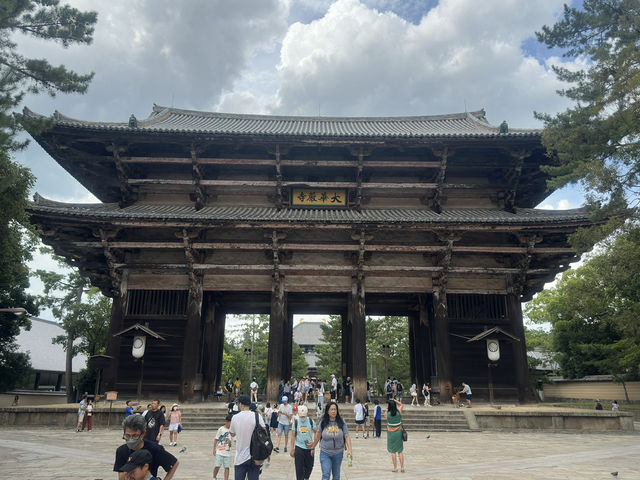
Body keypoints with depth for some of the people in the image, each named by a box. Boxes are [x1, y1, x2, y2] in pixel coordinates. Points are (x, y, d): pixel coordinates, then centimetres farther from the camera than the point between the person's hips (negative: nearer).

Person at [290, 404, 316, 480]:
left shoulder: (311, 421, -5)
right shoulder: (296, 422, -5)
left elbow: (316, 433, 2)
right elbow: (293, 436, 0)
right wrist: (292, 449, 0)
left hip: (309, 448, 1)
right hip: (299, 448, -1)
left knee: (309, 466, 12)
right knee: (299, 468, -2)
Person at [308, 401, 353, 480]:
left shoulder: (342, 423, -6)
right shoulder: (323, 422, -5)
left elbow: (347, 436, -6)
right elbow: (318, 435, 9)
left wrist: (350, 450, -16)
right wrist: (313, 445, 19)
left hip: (338, 453, 1)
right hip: (325, 453, -1)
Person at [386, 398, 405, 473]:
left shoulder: (387, 413, -13)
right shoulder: (399, 412, -8)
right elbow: (401, 404, 10)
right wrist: (394, 400, 4)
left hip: (391, 433, -2)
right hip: (399, 432, 2)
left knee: (393, 451, 7)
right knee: (400, 451, 12)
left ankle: (395, 467, 7)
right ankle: (402, 467, 10)